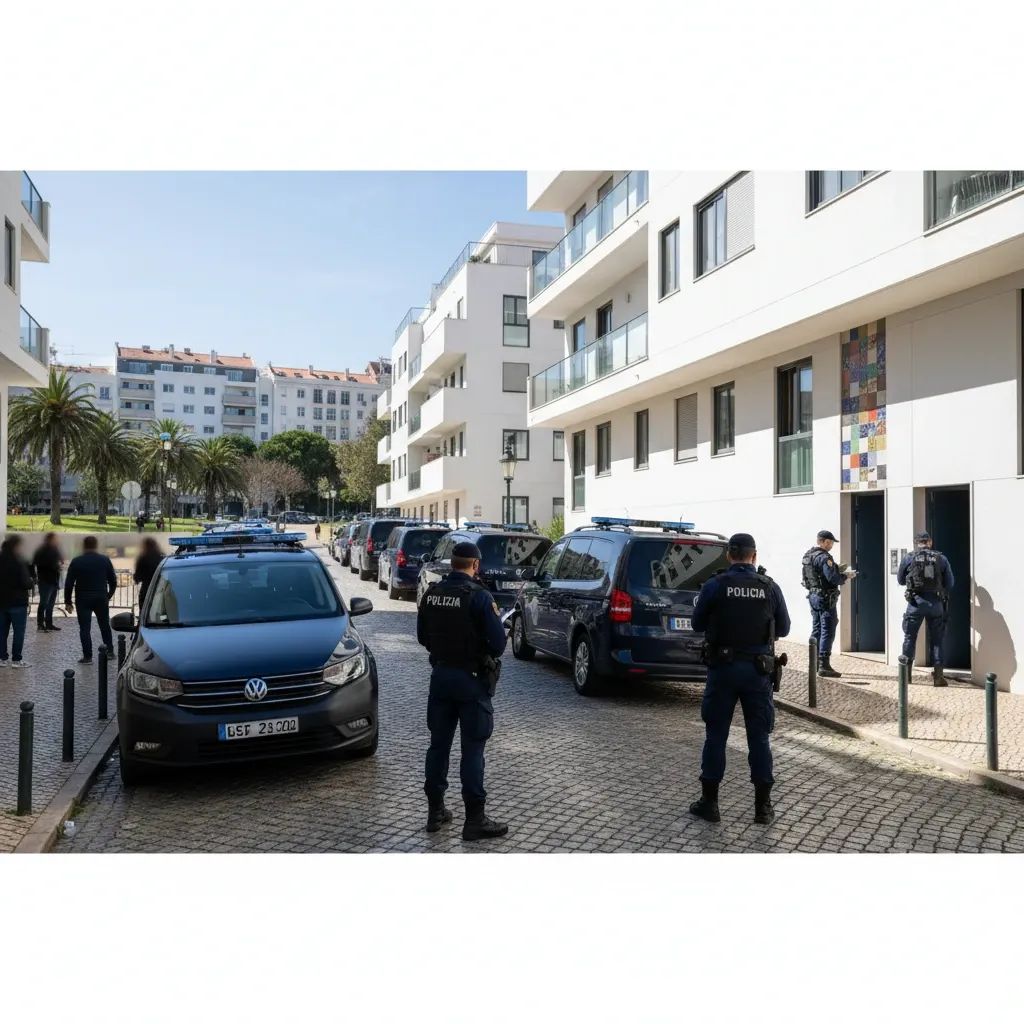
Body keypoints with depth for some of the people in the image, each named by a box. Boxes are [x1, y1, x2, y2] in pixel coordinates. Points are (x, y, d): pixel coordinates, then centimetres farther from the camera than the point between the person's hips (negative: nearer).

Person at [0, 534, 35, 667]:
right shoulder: (19, 562, -17)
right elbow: (26, 583, -19)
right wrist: (31, 582, 0)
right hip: (17, 602, -6)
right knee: (19, 631, 3)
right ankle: (16, 660, 4)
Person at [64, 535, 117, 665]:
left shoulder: (76, 561, -5)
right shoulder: (105, 560, 1)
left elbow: (69, 583, -5)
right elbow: (113, 581, 5)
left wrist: (67, 601, 2)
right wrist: (108, 595, 20)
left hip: (83, 599, -2)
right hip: (101, 599, 2)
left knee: (85, 628, 1)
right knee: (105, 625, 17)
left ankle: (87, 656, 0)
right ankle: (110, 650, 22)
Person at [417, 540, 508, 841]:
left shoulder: (431, 593, 0)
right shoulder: (479, 596, -17)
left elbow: (422, 636, 10)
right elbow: (498, 641, -16)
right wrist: (489, 656, 4)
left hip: (440, 676, 5)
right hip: (471, 680, -5)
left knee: (439, 744, 14)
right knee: (472, 749, 1)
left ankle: (435, 811, 24)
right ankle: (475, 820, 6)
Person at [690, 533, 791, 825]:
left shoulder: (714, 585, -8)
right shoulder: (770, 588, -2)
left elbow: (698, 624, 2)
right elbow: (783, 629, 8)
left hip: (723, 667, -1)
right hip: (758, 669, 2)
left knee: (716, 735, 7)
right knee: (759, 737, 10)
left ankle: (709, 802, 13)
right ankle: (763, 806, 16)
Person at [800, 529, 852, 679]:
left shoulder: (807, 556, 10)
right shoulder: (824, 557, -19)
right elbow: (833, 579, -24)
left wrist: (837, 569, 12)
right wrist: (845, 576, -5)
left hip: (813, 596, 9)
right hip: (825, 598, -9)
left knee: (816, 630, 16)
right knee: (827, 632, -5)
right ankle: (824, 665, -5)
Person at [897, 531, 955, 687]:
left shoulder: (908, 558, 1)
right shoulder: (941, 558, 2)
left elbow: (900, 580, 12)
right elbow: (949, 584, 5)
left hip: (916, 601, -1)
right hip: (936, 602, 1)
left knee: (910, 636, 9)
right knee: (937, 639, 9)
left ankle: (905, 673, 11)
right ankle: (938, 676, 8)